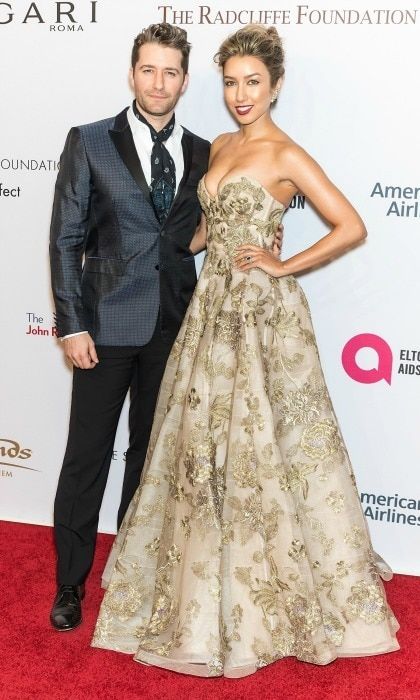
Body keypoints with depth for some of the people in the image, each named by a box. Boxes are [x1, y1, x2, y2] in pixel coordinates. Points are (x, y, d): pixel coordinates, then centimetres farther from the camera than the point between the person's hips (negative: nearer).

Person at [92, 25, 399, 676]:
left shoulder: (286, 155, -10)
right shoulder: (220, 146, 12)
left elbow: (352, 227, -14)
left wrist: (285, 266, -12)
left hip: (265, 311, -7)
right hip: (214, 305, 8)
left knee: (261, 448, 0)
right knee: (205, 443, 12)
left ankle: (278, 592, 19)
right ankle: (208, 592, 30)